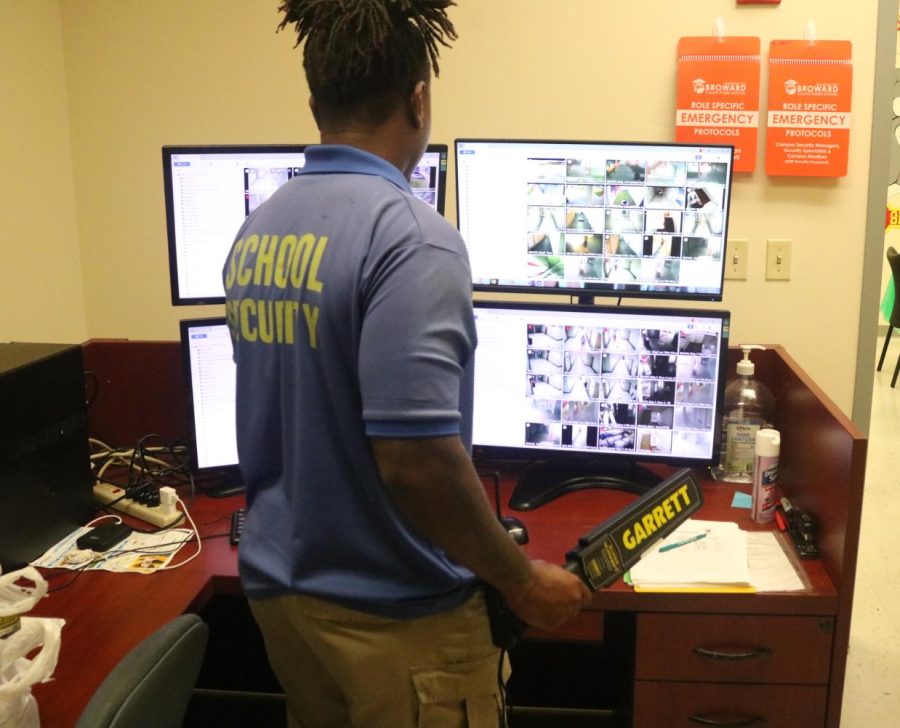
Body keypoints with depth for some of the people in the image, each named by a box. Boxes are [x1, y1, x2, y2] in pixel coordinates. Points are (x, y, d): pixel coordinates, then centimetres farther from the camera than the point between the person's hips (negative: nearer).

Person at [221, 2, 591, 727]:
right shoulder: (410, 236, -24)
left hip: (280, 584, 7)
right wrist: (521, 579, -14)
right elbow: (415, 459, -28)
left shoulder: (254, 231, 1)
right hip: (392, 612, -7)